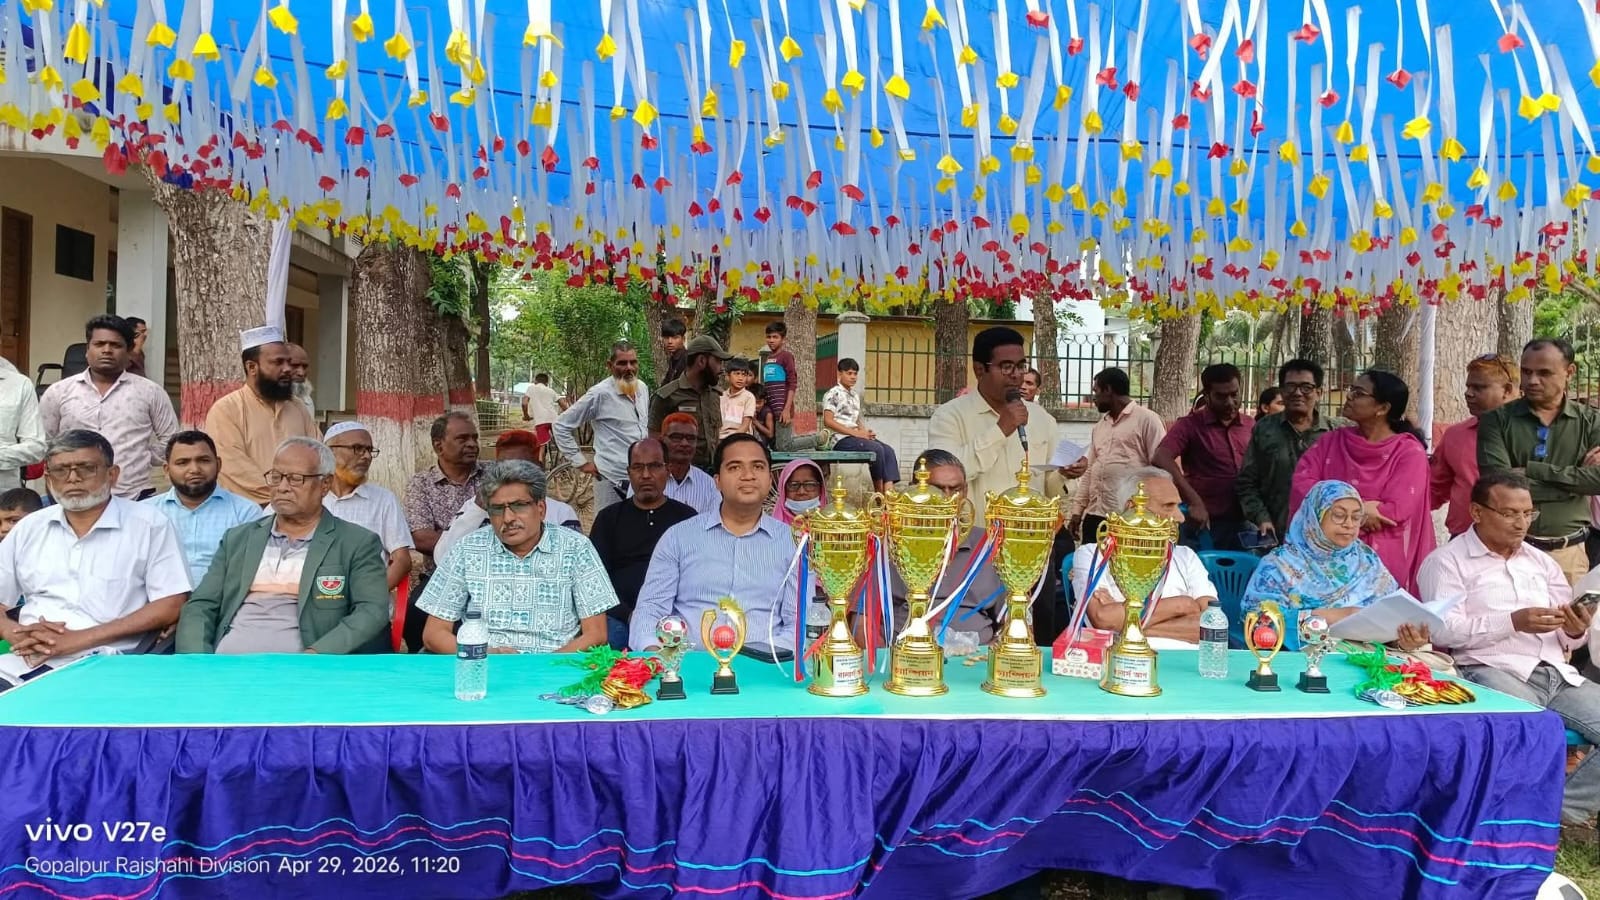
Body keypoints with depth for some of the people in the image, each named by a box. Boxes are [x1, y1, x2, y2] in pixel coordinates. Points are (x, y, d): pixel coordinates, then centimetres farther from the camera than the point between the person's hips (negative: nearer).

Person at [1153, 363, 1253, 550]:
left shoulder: (1251, 426, 8)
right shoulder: (1190, 424, -5)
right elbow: (1161, 458, -19)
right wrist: (1195, 502, -25)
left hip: (1243, 523, 4)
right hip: (1204, 523, -4)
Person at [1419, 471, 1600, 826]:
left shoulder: (1542, 562, 22)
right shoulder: (1447, 561, 2)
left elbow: (1567, 640, 21)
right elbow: (1444, 630, -12)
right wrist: (1514, 622, -19)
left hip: (1558, 674, 7)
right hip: (1491, 672, -7)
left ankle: (1562, 808, -2)